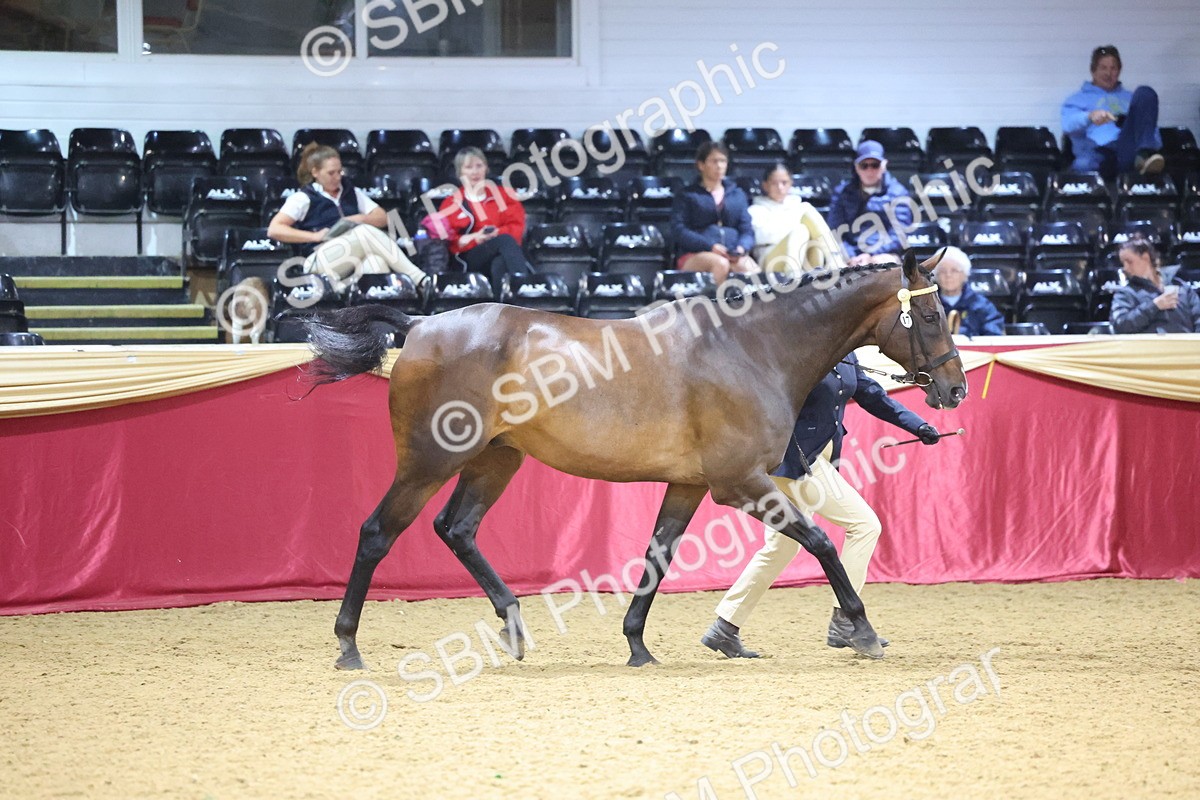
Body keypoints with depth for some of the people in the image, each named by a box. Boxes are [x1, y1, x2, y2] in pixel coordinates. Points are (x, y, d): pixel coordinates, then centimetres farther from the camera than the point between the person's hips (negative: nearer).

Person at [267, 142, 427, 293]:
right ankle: (419, 279, -31)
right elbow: (274, 230, 0)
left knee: (375, 261, -34)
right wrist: (315, 236, -8)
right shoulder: (303, 198, 10)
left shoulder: (351, 193, 24)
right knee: (367, 233, -29)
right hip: (321, 261, -4)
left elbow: (382, 218, 21)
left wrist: (360, 219, -1)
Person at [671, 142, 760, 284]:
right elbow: (679, 230, 0)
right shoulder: (687, 196, 15)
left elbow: (747, 230, 18)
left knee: (754, 272, -34)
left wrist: (742, 248, -8)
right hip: (695, 255, -3)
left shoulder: (738, 195, 26)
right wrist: (710, 246, -16)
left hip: (733, 255, 3)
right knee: (721, 263, -40)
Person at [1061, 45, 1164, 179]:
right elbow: (1068, 124, 4)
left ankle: (1144, 155, -42)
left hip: (1128, 149, 2)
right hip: (1098, 152, -2)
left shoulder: (1129, 98, 37)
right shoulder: (1077, 100, 27)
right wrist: (1090, 116, -20)